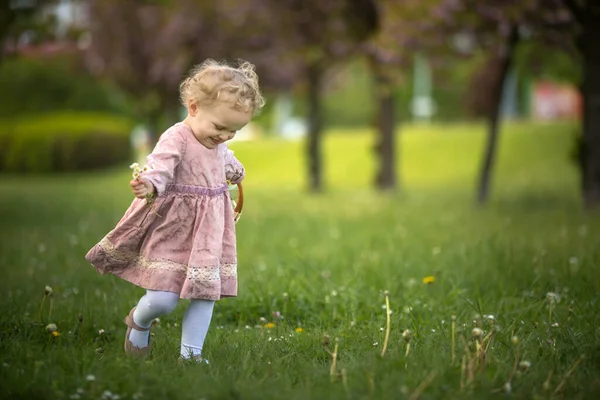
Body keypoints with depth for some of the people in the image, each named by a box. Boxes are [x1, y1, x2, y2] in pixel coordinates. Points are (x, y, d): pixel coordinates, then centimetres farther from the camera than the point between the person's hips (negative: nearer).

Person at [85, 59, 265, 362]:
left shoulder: (219, 142, 6)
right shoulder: (176, 139, -20)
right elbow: (160, 166, -38)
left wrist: (236, 172, 52)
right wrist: (149, 184, -60)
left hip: (208, 229, 7)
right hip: (173, 228, -7)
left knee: (206, 293, 4)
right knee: (164, 299, -9)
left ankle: (190, 353, 17)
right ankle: (139, 321, 25)